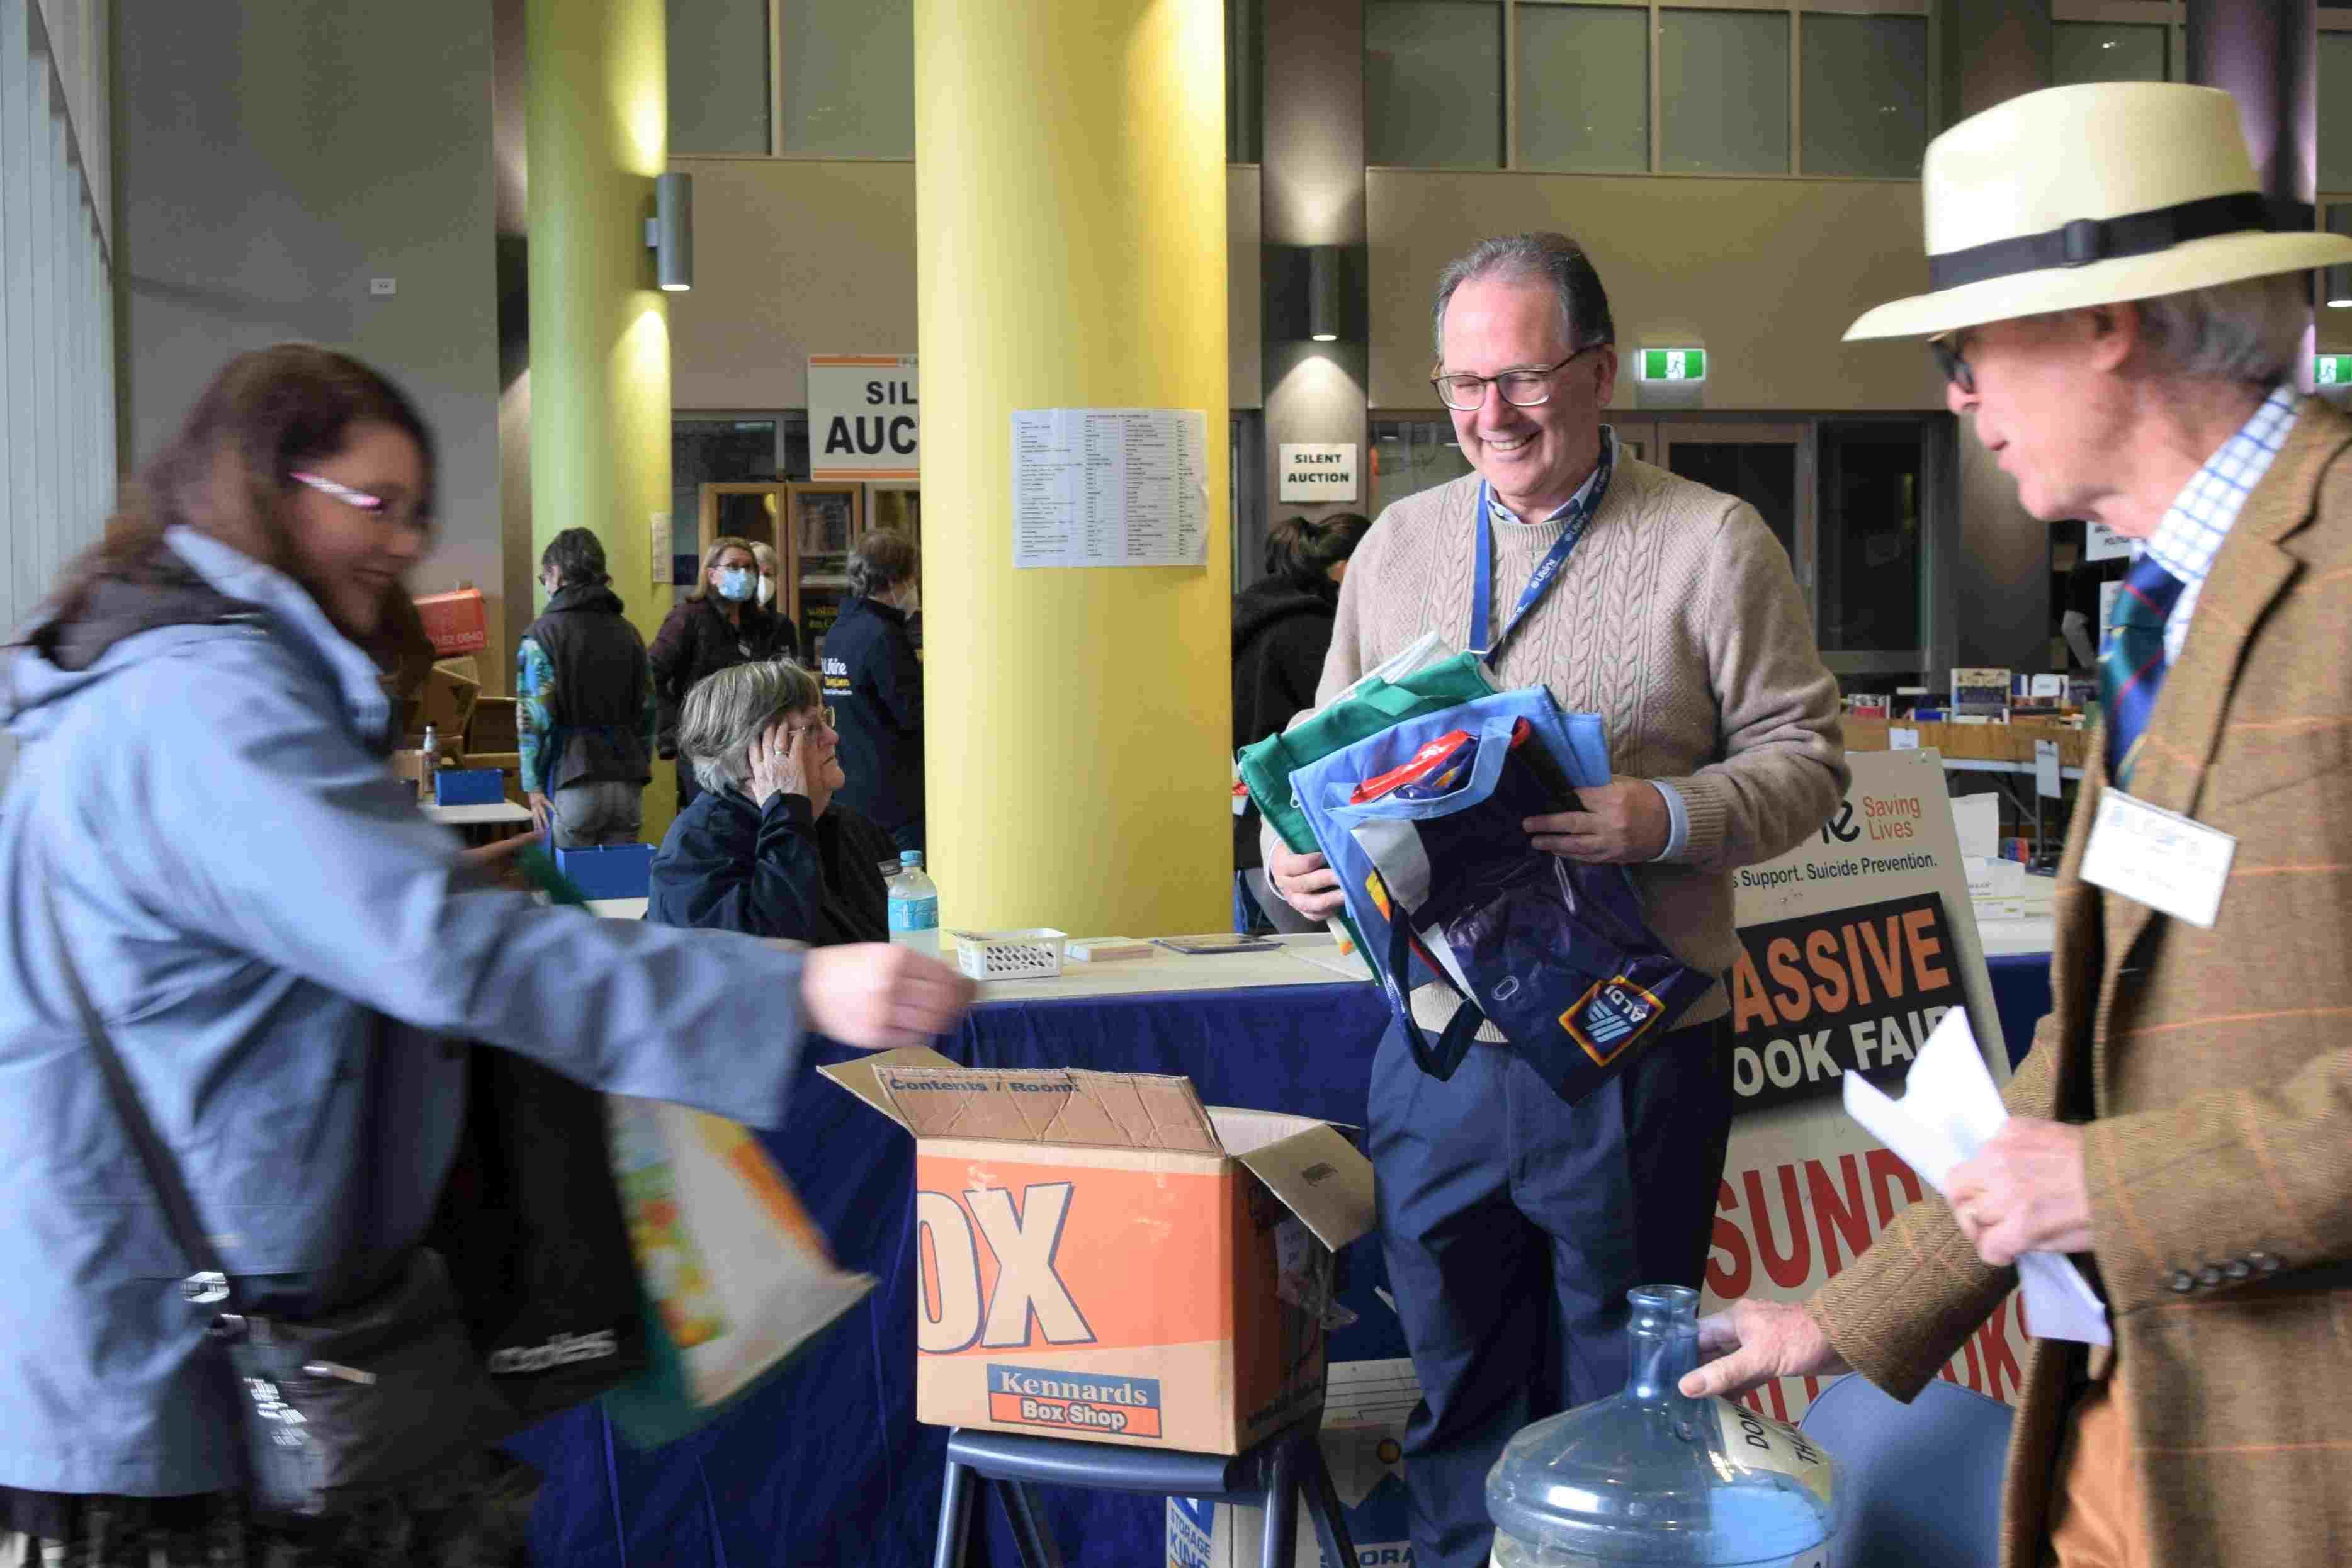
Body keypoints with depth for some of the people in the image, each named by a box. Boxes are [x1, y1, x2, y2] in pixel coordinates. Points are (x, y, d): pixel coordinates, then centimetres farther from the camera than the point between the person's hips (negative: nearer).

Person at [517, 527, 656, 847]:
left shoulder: (544, 634, -3)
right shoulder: (627, 632, 13)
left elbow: (535, 716, -10)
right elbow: (648, 711, 15)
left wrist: (533, 785, -5)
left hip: (573, 786, -5)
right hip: (628, 784, 5)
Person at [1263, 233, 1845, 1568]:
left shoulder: (1711, 543, -3)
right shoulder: (1399, 544, 10)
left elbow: (1804, 757, -4)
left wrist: (1666, 819, -22)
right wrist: (1297, 852, -5)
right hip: (1437, 1045, 4)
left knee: (1615, 1398, 9)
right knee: (1456, 1382, 15)